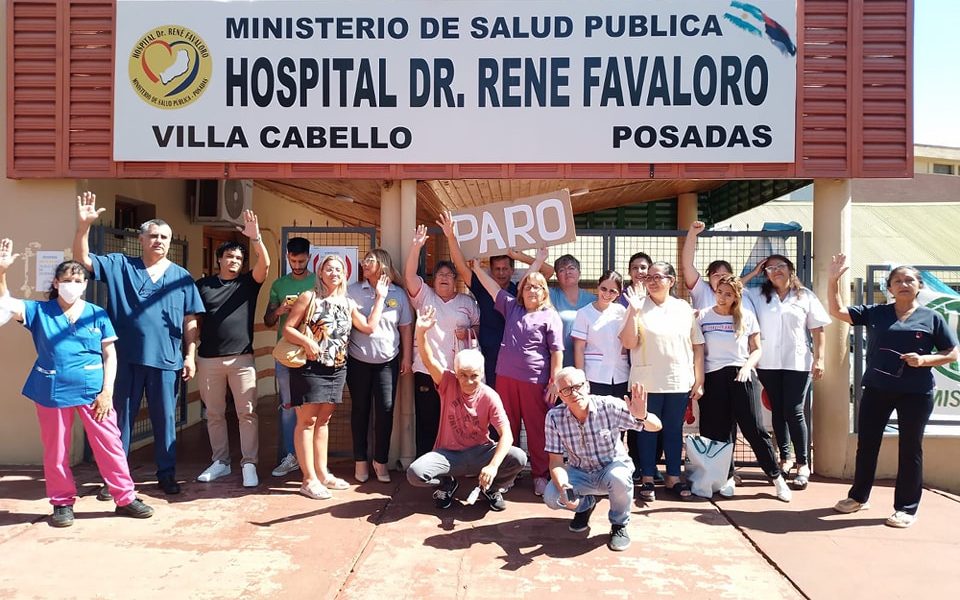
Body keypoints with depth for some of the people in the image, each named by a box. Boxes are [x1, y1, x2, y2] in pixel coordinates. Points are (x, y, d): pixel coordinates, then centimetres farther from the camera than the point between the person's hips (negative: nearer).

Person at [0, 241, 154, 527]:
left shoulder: (97, 315, 3)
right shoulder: (39, 311, 5)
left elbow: (110, 355, 3)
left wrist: (107, 391, -6)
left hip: (93, 390, 0)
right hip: (52, 392, 1)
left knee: (110, 445, 2)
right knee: (56, 451, 10)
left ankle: (125, 498, 14)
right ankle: (62, 503, 26)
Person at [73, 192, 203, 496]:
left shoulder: (181, 277, 6)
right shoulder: (119, 265, 6)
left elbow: (190, 321, 5)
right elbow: (82, 259, -4)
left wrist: (190, 355, 0)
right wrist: (84, 225, -18)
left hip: (166, 360, 0)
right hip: (126, 358, 0)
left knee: (165, 419, 9)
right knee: (120, 418, 9)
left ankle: (167, 475, 22)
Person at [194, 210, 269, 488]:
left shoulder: (248, 282, 5)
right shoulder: (202, 284, 8)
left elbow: (265, 264, -13)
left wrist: (255, 237, -28)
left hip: (242, 359, -1)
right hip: (208, 359, 2)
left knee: (247, 413, -3)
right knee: (214, 414, 10)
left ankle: (249, 464, 2)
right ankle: (220, 461, 22)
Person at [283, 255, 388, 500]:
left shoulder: (348, 303, 12)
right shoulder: (309, 297, -3)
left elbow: (369, 327, 4)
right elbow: (287, 329, -5)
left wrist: (380, 297, 7)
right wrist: (306, 341, -23)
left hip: (336, 369, 6)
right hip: (310, 367, -6)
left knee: (323, 420, 13)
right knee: (307, 420, -2)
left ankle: (322, 473, 21)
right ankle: (309, 479, 2)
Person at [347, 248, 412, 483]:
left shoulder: (398, 294, 2)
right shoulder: (353, 290, 1)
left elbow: (406, 327, 6)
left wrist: (407, 357, 4)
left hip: (387, 361, 0)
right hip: (358, 360, 0)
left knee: (386, 409, -1)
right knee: (360, 409, 8)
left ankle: (381, 461, 14)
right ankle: (360, 460, 20)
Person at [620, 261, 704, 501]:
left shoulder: (684, 308, 6)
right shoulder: (638, 307, -1)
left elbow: (698, 346, 8)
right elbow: (629, 343, -8)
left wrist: (699, 381, 4)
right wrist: (633, 312, -18)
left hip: (679, 382, 2)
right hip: (647, 382, -2)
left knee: (674, 430, 11)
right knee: (648, 430, 6)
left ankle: (673, 477, 23)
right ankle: (647, 479, 16)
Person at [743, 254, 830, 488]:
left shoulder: (805, 296, 4)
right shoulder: (757, 295, 7)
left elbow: (817, 330, 4)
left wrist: (819, 359, -2)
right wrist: (752, 273, 2)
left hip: (797, 363, -2)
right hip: (768, 364, 2)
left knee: (794, 412, -5)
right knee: (777, 411, 9)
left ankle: (803, 464, 4)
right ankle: (785, 458, 21)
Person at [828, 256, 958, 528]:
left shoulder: (932, 317, 1)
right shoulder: (874, 313, 5)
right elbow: (837, 311, 0)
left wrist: (924, 359, -15)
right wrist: (834, 280, -10)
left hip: (915, 393, -2)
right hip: (876, 389, 2)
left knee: (910, 449, 6)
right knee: (866, 443, 10)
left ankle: (907, 507, 18)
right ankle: (859, 496, 26)